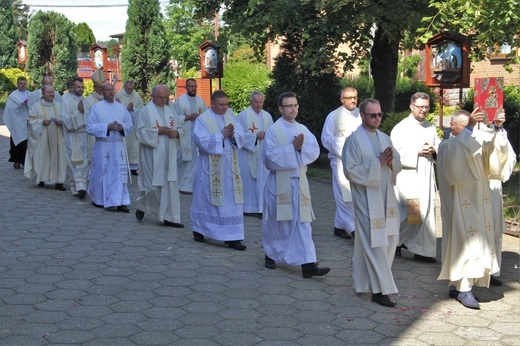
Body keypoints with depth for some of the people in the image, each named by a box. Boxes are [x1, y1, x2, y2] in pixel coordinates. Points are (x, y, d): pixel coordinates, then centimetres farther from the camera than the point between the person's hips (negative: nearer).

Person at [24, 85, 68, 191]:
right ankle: (41, 179, 15)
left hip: (56, 138, 2)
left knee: (58, 158, -2)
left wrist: (61, 122, -9)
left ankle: (58, 181, -1)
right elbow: (31, 121, -2)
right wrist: (42, 122, -16)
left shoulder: (59, 106, 11)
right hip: (42, 138, -2)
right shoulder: (36, 106, 2)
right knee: (42, 158, -1)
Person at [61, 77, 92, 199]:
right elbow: (66, 119, -10)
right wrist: (78, 111, -13)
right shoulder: (66, 101, -2)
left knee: (84, 161, 6)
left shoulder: (85, 101, 11)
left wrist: (84, 111, -6)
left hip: (85, 135, 5)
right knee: (76, 162, -9)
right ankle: (79, 187, -11)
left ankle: (81, 187, 15)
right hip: (73, 135, -4)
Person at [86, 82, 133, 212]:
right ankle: (98, 199, 23)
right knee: (103, 174, 5)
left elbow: (130, 124, 10)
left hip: (119, 146, 3)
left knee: (120, 174, -2)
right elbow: (90, 127, -7)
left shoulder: (121, 107, 11)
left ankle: (120, 202, -2)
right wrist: (107, 127, -16)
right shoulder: (96, 107, -1)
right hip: (103, 146, -3)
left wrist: (122, 127, -11)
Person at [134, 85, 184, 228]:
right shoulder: (145, 111, -3)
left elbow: (177, 129, 17)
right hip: (152, 156, -5)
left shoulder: (169, 112, 13)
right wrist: (158, 131, -19)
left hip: (168, 156, 5)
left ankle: (169, 217, 9)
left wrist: (176, 133, -7)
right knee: (152, 185, -3)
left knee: (170, 185, 3)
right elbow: (140, 132, -10)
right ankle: (141, 207, 25)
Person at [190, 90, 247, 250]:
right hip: (210, 167, -4)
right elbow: (202, 141, -17)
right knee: (206, 198, 7)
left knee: (232, 201, 1)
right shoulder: (202, 119, -5)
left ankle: (232, 237, 2)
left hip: (230, 166, 5)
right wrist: (222, 135, -17)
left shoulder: (231, 118, 10)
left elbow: (241, 137, 4)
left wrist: (233, 134, -17)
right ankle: (198, 229, 27)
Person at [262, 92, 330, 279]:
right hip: (279, 182, -3)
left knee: (302, 222, -3)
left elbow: (314, 151, -3)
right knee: (276, 221, 10)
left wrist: (301, 147, -20)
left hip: (299, 182, 3)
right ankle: (270, 254, 32)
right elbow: (271, 156, -16)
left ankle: (308, 264, -8)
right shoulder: (273, 130, -5)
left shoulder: (303, 129, 8)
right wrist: (293, 147, -19)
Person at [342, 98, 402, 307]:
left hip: (386, 198, 7)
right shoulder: (354, 140, -9)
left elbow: (397, 166, 14)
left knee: (389, 241, 10)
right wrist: (378, 162, -19)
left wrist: (391, 163, -10)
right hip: (367, 200, -7)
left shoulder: (385, 139, 12)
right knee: (375, 244, -7)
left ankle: (374, 280, 26)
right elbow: (351, 171, -15)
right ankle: (380, 289, -2)